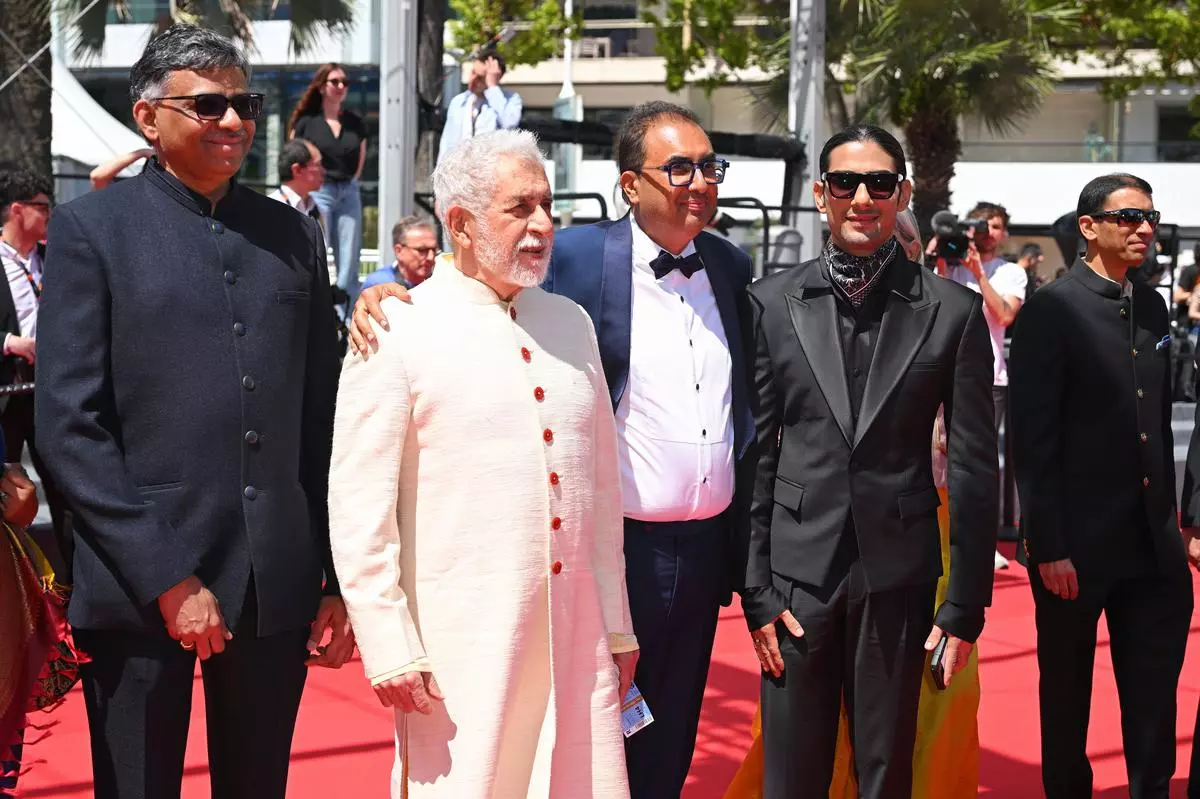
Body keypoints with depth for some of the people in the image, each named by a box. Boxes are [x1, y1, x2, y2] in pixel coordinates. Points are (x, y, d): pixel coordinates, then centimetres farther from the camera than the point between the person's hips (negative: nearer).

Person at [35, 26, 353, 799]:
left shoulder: (295, 235, 11)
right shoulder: (90, 228, -1)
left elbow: (323, 419, 12)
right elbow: (69, 423, -7)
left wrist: (338, 580, 7)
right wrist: (166, 579, -13)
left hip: (277, 589, 4)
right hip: (140, 589, -3)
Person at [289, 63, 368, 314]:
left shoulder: (355, 123, 9)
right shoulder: (306, 122, -2)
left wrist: (349, 183, 12)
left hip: (349, 192, 4)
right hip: (317, 192, -4)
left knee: (349, 259, 3)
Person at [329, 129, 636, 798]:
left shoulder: (573, 324, 13)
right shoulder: (398, 332, -5)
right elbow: (358, 506, -7)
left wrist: (617, 626, 16)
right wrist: (390, 649, -10)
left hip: (576, 641, 5)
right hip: (456, 651, -5)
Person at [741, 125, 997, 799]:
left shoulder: (954, 311, 1)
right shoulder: (772, 303, 3)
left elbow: (975, 467, 2)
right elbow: (756, 455, 3)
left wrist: (965, 605, 0)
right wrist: (757, 589, -1)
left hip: (898, 579, 0)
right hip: (798, 572, 1)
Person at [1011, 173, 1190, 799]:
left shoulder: (1151, 308, 10)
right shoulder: (1051, 311, -11)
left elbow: (1160, 422, 15)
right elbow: (1033, 437, -14)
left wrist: (1173, 516, 11)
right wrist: (1048, 547, -16)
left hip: (1152, 542, 6)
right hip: (1077, 541, -5)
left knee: (1155, 695, 9)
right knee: (1067, 693, 11)